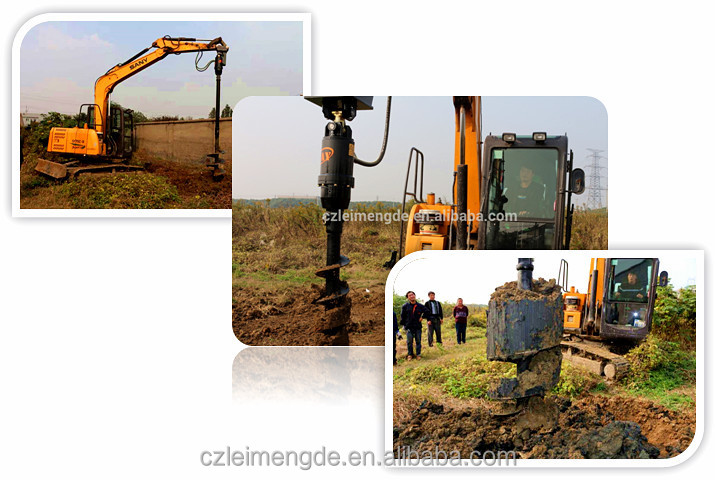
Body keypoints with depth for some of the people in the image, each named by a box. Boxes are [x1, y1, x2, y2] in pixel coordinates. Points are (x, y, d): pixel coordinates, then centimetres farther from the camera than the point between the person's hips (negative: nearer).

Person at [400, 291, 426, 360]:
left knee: (418, 341, 5)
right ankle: (410, 354, 11)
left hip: (418, 327, 1)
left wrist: (422, 317, 1)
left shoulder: (420, 306, 3)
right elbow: (402, 316, 7)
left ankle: (418, 354, 15)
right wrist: (403, 325, 4)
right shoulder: (405, 306, 2)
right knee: (409, 341, -1)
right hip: (409, 327, -1)